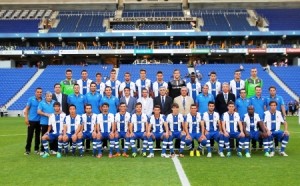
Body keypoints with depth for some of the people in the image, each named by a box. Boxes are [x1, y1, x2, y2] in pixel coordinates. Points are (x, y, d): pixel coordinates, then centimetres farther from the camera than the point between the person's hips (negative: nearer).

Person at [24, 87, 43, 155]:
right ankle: (27, 150, 9)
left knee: (38, 135, 10)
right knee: (30, 135, 0)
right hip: (31, 120, -2)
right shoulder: (31, 99, -3)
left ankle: (36, 149, 20)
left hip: (39, 121, 2)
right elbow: (26, 109, -1)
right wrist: (26, 118, -8)